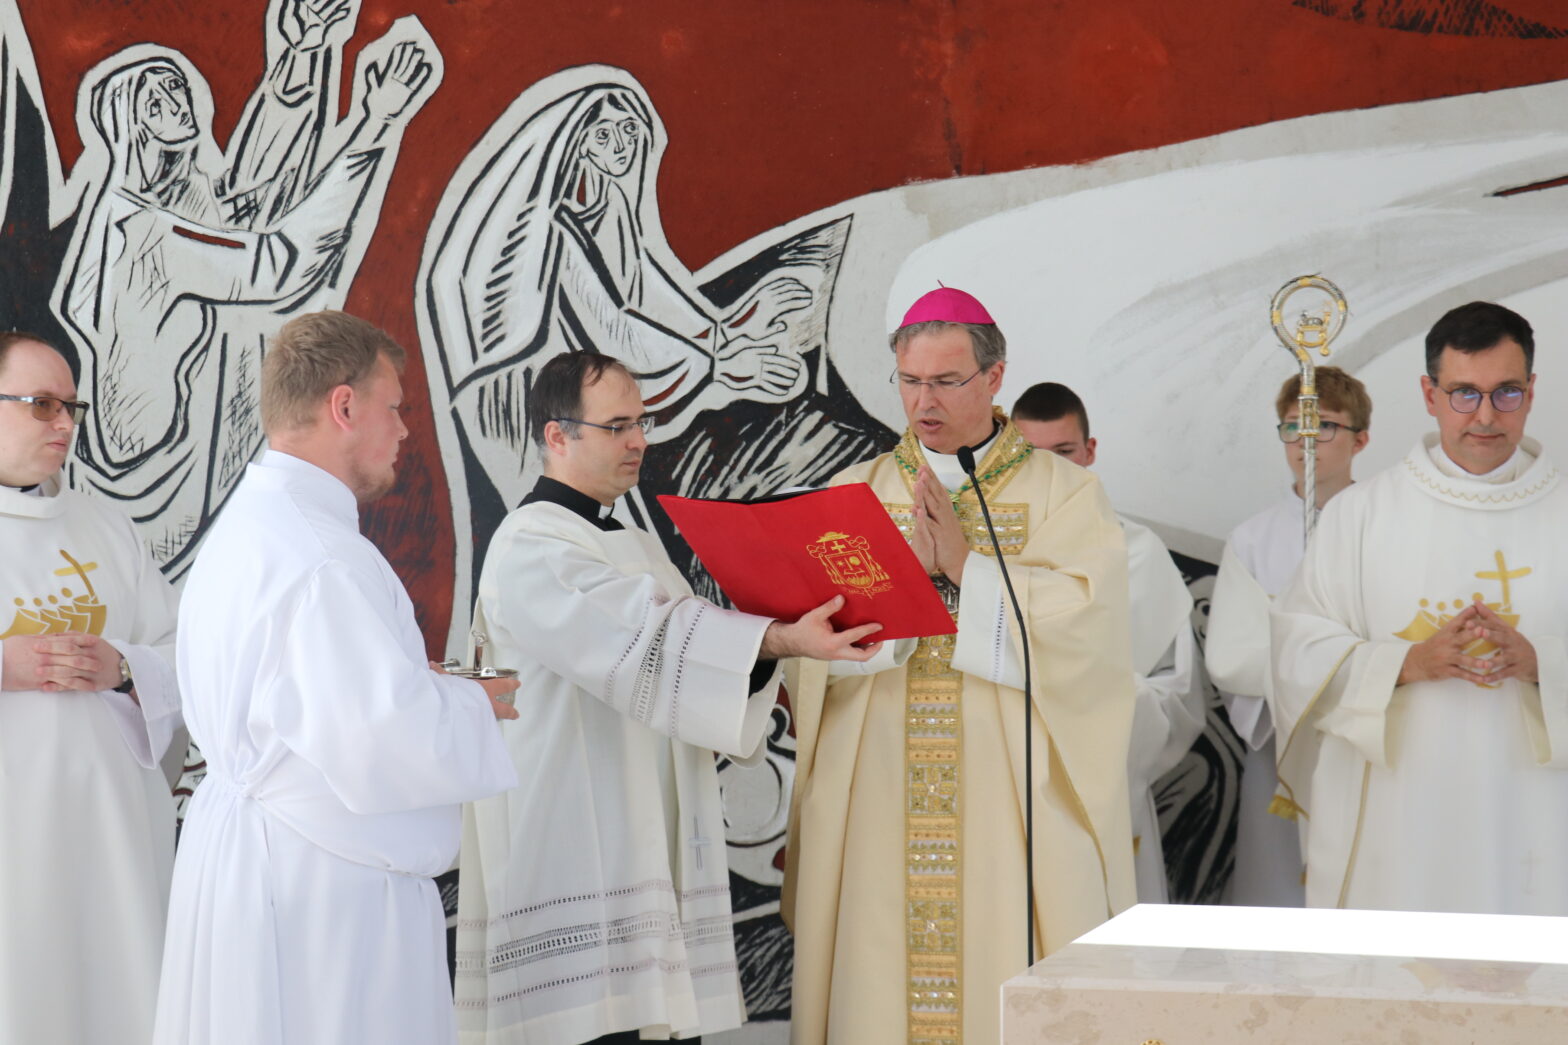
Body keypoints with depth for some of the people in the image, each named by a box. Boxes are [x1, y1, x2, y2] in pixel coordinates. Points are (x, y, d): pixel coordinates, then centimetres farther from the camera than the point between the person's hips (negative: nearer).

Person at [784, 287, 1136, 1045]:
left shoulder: (1063, 493, 7)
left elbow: (1082, 619, -9)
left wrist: (965, 566, -10)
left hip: (1013, 791, -2)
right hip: (877, 797, 2)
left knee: (1006, 973, -5)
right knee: (879, 974, -1)